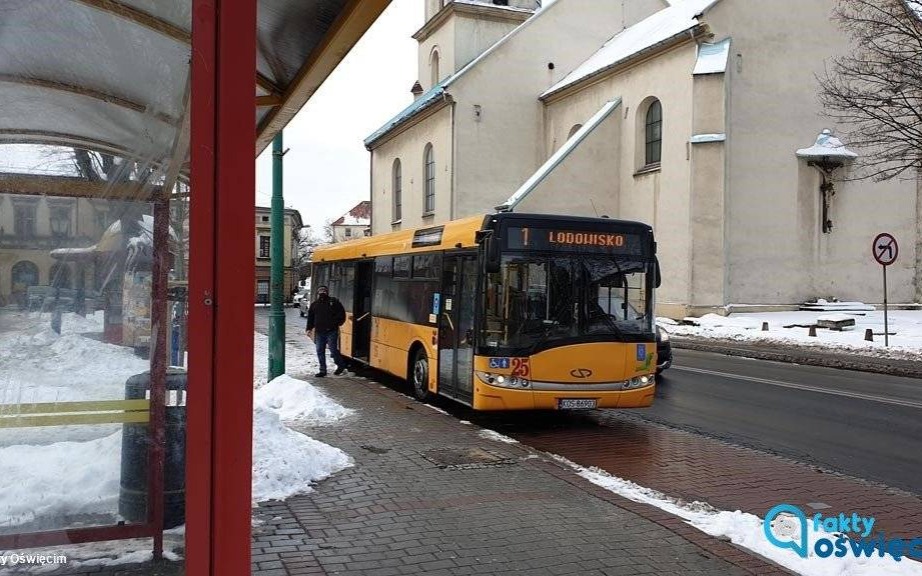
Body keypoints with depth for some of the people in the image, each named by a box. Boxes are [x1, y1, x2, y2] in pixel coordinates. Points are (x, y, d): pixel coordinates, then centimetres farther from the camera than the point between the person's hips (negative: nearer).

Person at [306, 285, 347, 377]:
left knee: (333, 350, -5)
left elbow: (341, 314, 0)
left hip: (331, 331, -5)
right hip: (319, 332, 5)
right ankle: (322, 370, 15)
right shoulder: (314, 304, 12)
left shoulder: (334, 302, -1)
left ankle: (341, 365, 17)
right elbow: (310, 318, 18)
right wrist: (309, 328, 10)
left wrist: (336, 323, -8)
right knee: (320, 351, 6)